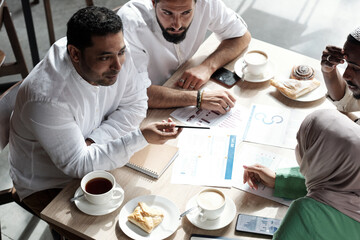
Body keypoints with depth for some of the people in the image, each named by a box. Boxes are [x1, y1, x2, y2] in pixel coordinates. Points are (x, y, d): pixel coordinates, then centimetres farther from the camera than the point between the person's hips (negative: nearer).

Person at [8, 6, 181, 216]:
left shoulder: (115, 52, -18)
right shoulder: (47, 98, -37)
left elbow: (136, 104, -7)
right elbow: (77, 165, -31)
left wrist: (94, 142, -23)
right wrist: (141, 138, -39)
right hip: (48, 186, -5)